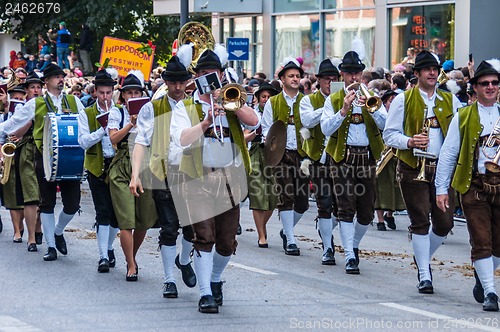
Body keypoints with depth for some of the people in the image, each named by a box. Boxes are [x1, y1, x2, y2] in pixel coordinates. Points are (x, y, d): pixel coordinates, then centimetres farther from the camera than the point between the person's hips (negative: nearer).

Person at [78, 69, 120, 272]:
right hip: (97, 166, -2)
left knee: (117, 211, 5)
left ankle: (109, 247, 26)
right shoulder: (86, 114, 3)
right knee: (103, 211, -10)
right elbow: (83, 141, -8)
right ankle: (103, 256, -10)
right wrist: (102, 129, -19)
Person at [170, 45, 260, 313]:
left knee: (227, 241, 7)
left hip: (230, 178, 3)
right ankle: (205, 294, -12)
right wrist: (206, 122, -23)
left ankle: (215, 280, 32)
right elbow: (181, 139, -12)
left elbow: (254, 122, -4)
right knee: (204, 237, -13)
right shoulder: (185, 107, 5)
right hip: (199, 179, -3)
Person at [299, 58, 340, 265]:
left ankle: (325, 230, 31)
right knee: (325, 204, -5)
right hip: (321, 159, -2)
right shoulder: (309, 100, 5)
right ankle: (328, 249, 2)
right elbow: (307, 120, -15)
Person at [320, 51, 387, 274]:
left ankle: (354, 245, 30)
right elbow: (325, 129, -7)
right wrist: (343, 110, -19)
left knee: (367, 212, 6)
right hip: (343, 157, -2)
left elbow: (385, 124, -3)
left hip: (367, 157, 2)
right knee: (346, 209, -11)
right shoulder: (333, 100, 6)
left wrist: (371, 108, -19)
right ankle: (350, 257, -11)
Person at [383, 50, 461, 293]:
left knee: (444, 223, 1)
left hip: (442, 167, 3)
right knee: (420, 221, -4)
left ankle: (423, 257, 29)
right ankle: (424, 276, 2)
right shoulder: (403, 100, 2)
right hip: (414, 168, -3)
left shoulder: (450, 101, 11)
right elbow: (389, 134, 1)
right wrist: (409, 142, -17)